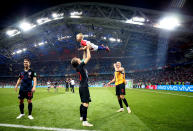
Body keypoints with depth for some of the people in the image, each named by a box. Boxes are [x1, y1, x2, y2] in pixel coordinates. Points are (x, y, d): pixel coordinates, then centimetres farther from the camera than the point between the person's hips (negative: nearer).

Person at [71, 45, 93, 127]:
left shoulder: (79, 66, 11)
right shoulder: (80, 66, -12)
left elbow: (85, 58, 26)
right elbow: (88, 57, -10)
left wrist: (85, 50, 26)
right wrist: (87, 48, 3)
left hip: (82, 87, 10)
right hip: (84, 87, -10)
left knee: (83, 103, 20)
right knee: (86, 103, -12)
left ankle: (82, 117, 34)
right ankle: (84, 121, -13)